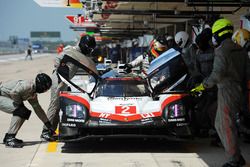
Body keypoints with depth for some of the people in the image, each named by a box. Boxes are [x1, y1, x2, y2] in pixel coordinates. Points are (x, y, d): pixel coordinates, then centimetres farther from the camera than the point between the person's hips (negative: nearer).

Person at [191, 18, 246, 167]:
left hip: (227, 91, -9)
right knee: (220, 125, 18)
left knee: (227, 127, 0)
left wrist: (204, 85, -14)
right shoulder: (240, 50, 12)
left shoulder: (222, 51, -15)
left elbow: (218, 73, -23)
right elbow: (245, 71, 15)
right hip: (239, 90, 9)